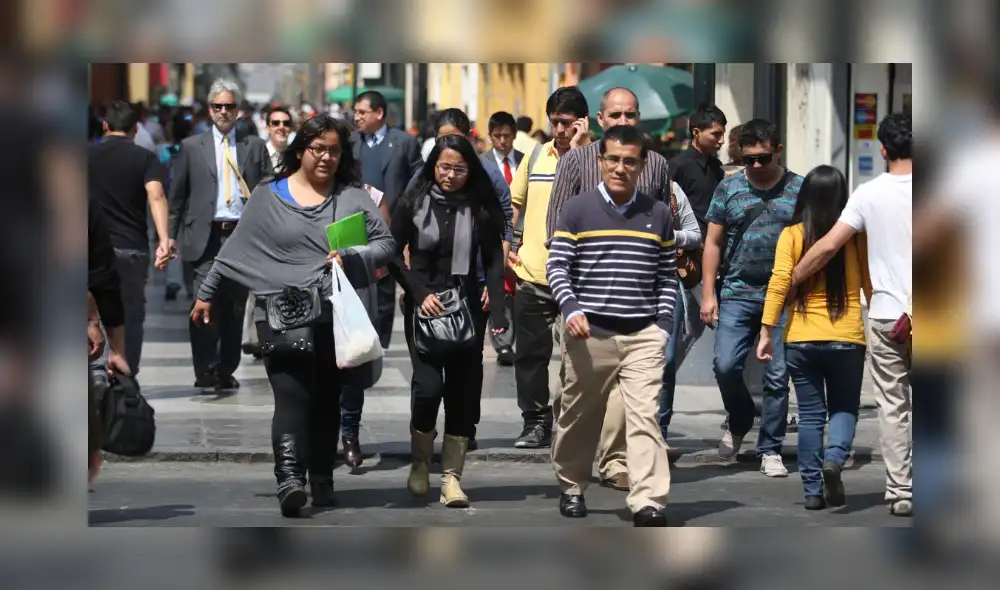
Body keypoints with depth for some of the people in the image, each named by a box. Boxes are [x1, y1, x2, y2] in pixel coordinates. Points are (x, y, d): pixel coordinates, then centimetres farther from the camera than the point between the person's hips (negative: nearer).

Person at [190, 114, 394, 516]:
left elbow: (385, 244, 5)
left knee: (327, 401, 8)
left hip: (337, 319, 2)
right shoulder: (268, 197, 7)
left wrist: (352, 258, -13)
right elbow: (237, 250, 11)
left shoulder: (354, 197, 8)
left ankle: (322, 481, 16)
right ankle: (289, 479, -26)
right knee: (291, 396, -15)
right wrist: (206, 295, 13)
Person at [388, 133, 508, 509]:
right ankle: (419, 463, 10)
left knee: (463, 391, 0)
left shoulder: (481, 207, 2)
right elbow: (393, 254, 3)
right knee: (428, 385, -13)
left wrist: (498, 312, -10)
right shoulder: (414, 203, 0)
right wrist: (419, 293, -10)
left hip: (467, 308, 2)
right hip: (423, 307, -2)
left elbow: (494, 261, 1)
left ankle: (452, 476, 7)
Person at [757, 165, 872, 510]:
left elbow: (778, 284, -11)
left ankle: (813, 490, 8)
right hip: (847, 339, 0)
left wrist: (767, 331, -8)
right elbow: (871, 286, 1)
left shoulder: (792, 235, -4)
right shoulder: (856, 235, -3)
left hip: (801, 340, 0)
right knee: (844, 408, 14)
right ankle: (834, 459, -14)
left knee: (810, 414, 10)